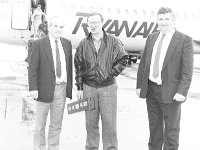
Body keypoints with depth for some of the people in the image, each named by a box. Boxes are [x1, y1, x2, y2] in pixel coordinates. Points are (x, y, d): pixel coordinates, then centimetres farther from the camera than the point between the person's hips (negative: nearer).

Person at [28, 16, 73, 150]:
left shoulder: (67, 43, 8)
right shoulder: (38, 44, -6)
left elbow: (69, 66, 12)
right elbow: (32, 68, -8)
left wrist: (70, 87, 9)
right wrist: (33, 88, -15)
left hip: (61, 89, 4)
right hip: (45, 89, -4)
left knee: (56, 124, 13)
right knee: (40, 124, 7)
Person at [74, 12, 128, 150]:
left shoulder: (113, 42, -2)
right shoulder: (83, 44, 4)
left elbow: (123, 60, 2)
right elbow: (78, 67, 7)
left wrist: (111, 74, -7)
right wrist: (79, 88, 4)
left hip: (108, 88, -2)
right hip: (89, 88, 2)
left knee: (109, 122, 2)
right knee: (91, 123, 10)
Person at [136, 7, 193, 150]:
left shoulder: (185, 40, -7)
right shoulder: (152, 38, 10)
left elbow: (187, 70, -11)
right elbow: (143, 63, 12)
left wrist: (182, 92, -19)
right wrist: (139, 85, 6)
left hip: (171, 93, -5)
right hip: (151, 90, 5)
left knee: (171, 129, 5)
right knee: (154, 125, 17)